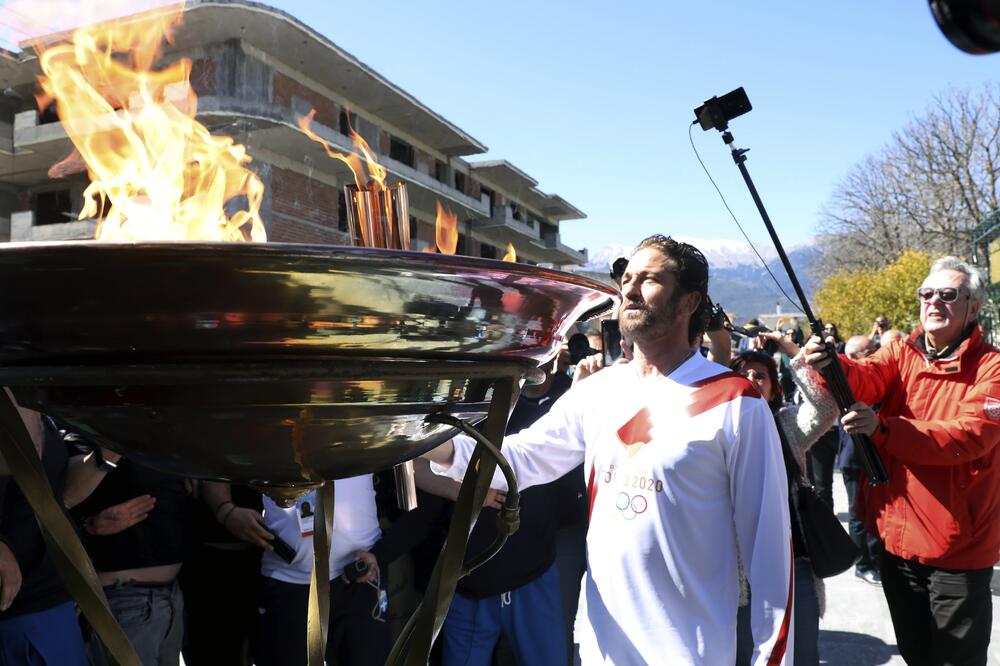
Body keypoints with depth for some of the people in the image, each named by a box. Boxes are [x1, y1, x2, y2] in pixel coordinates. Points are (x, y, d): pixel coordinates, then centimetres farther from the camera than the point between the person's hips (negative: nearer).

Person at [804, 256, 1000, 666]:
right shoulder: (901, 354, 4)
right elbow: (864, 378, -16)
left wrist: (882, 428, -37)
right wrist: (831, 366, -39)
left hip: (958, 545, -4)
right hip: (898, 535, 4)